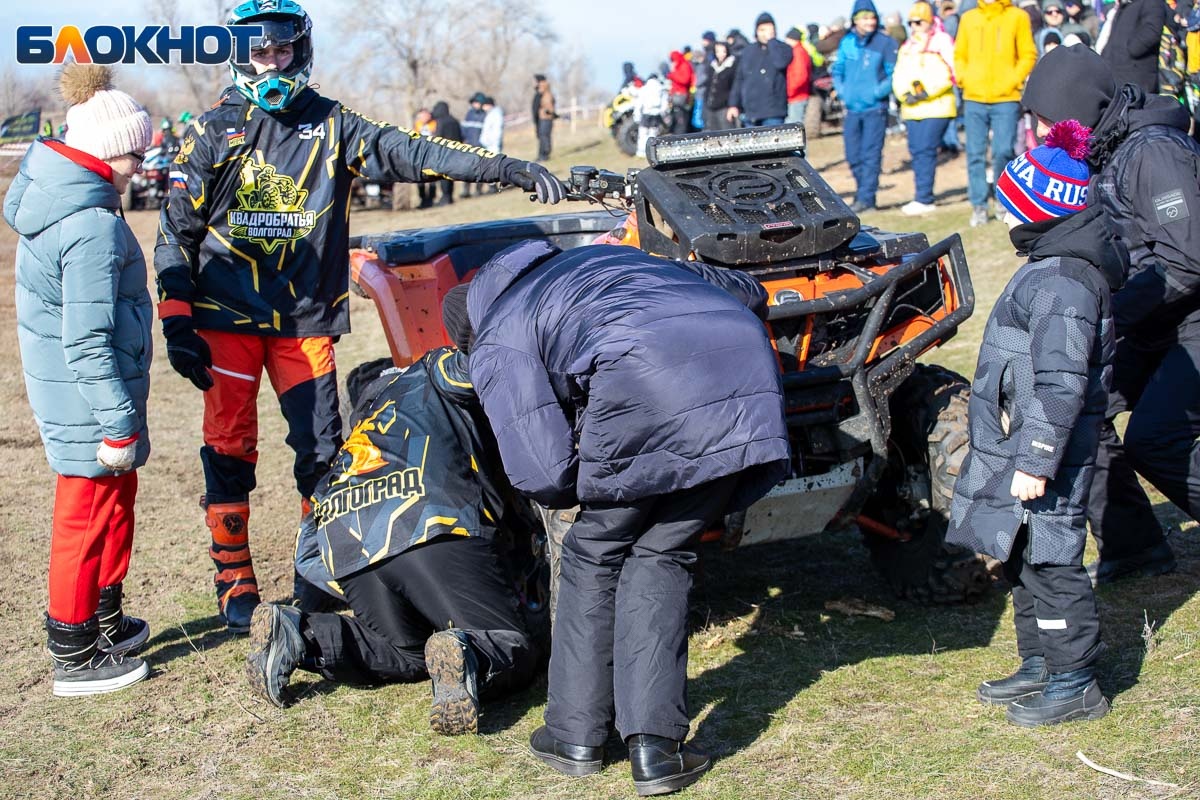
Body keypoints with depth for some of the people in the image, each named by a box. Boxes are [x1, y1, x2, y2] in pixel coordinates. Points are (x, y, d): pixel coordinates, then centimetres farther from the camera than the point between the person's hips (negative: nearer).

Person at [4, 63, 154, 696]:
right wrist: (119, 424, -22)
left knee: (116, 496, 22)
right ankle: (74, 656, 15)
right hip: (86, 397, -10)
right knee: (90, 513, 3)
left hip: (58, 385, 10)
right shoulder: (93, 225, -25)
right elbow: (87, 341, -27)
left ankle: (105, 620, 36)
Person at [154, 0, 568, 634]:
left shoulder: (330, 125, 4)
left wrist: (509, 168, -21)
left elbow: (409, 152, -9)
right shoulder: (214, 130, 2)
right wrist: (176, 320, -6)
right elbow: (176, 231, 2)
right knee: (229, 447, 0)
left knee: (322, 447, 1)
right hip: (225, 317, -1)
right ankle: (234, 583, 11)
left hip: (305, 319, 1)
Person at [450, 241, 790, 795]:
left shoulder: (497, 343, 22)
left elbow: (545, 477, 9)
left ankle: (576, 735, 24)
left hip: (644, 375, -5)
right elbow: (748, 292, 42)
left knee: (595, 556, 18)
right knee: (659, 557, 17)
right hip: (747, 368, 5)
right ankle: (654, 747, 11)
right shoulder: (610, 255, 40)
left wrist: (591, 486, 32)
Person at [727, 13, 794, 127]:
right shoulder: (748, 51, 13)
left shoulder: (783, 48, 2)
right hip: (750, 112, 4)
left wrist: (771, 40, -12)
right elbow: (739, 79, 16)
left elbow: (781, 62, -21)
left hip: (773, 113, -4)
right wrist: (733, 104, 10)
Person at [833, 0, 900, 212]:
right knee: (853, 156, 8)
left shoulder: (885, 42, -5)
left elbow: (894, 74, -4)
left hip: (875, 109, -5)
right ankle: (864, 192, 23)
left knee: (871, 154, -7)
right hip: (852, 109, 5)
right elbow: (837, 70, 18)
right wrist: (842, 91, 5)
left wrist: (878, 92, -14)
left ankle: (866, 197, -6)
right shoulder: (847, 43, 8)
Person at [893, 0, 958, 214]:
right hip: (912, 109, 7)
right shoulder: (907, 47, 21)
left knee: (925, 150, -13)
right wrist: (905, 94, -4)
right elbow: (898, 76, 15)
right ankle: (924, 197, 8)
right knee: (916, 152, 3)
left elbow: (950, 72, -10)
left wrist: (928, 92, -16)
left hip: (936, 107, -7)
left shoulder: (942, 41, 0)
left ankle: (923, 198, -15)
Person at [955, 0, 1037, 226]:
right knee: (975, 154, 1)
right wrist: (963, 79, -1)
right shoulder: (968, 18, 11)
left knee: (1003, 151, -6)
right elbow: (959, 55, 16)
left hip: (1006, 99, -2)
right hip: (974, 98, 3)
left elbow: (1028, 55, 2)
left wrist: (1012, 81, -9)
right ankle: (978, 206, 7)